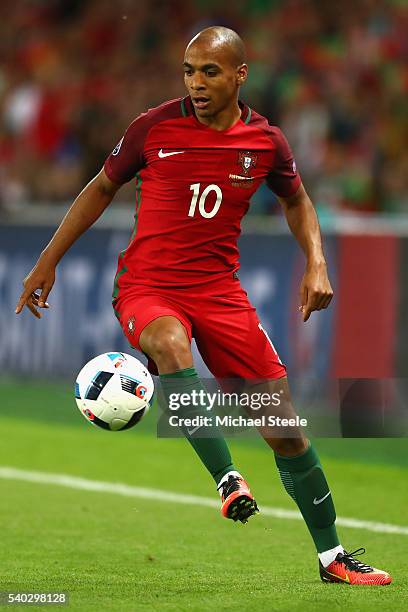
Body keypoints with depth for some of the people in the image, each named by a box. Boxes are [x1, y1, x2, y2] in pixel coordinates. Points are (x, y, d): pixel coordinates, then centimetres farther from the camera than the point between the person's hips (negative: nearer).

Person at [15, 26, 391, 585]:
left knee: (284, 428, -2)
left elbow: (296, 201, 20)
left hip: (219, 289, 2)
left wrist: (316, 263, 4)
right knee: (170, 345, -40)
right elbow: (103, 188, 10)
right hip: (147, 286, -2)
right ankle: (227, 480, -33)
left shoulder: (265, 141, 0)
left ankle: (331, 556, 13)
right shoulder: (154, 128, -6)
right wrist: (48, 261, 8)